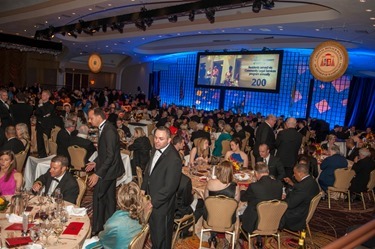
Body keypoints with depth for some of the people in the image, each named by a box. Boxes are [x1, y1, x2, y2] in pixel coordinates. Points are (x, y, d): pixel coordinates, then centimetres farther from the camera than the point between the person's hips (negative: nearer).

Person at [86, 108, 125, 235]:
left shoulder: (109, 131, -23)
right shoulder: (104, 128, 6)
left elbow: (110, 155, -27)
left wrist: (98, 174, -27)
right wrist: (96, 162, 8)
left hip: (108, 169, -9)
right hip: (108, 168, 9)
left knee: (98, 198, 0)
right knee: (108, 197, 19)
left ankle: (96, 228, 15)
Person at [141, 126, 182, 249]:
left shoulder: (173, 159, -27)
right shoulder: (156, 149, -2)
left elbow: (170, 187, -25)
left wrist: (153, 202, -20)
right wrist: (144, 188, 6)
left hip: (162, 204, -7)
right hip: (152, 199, 8)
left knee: (161, 235, 14)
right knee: (153, 230, 27)